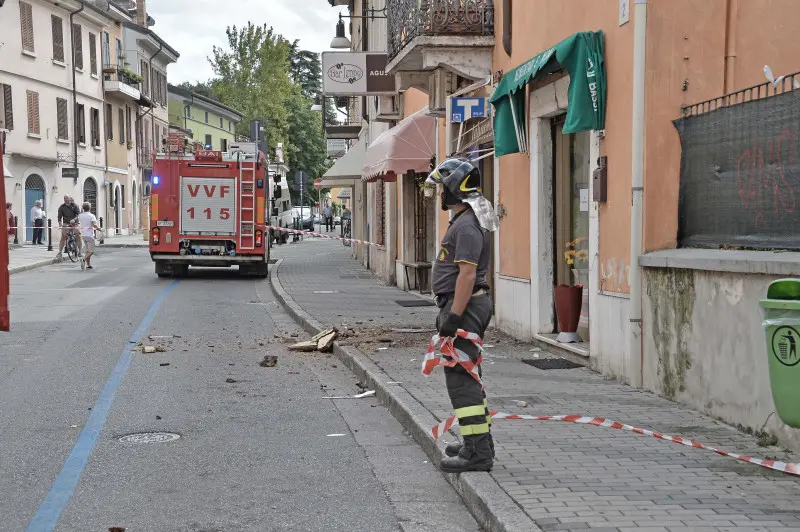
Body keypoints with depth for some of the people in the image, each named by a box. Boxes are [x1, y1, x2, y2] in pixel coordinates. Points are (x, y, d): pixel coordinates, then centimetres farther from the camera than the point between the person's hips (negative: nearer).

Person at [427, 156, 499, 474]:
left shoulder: (467, 225, -17)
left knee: (460, 378, -10)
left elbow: (467, 274, -24)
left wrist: (454, 316, -25)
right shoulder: (463, 220, 17)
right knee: (467, 376, 17)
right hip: (463, 305, 11)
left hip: (464, 305, -11)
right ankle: (479, 442, 26)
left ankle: (477, 452, -8)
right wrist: (447, 311, 24)